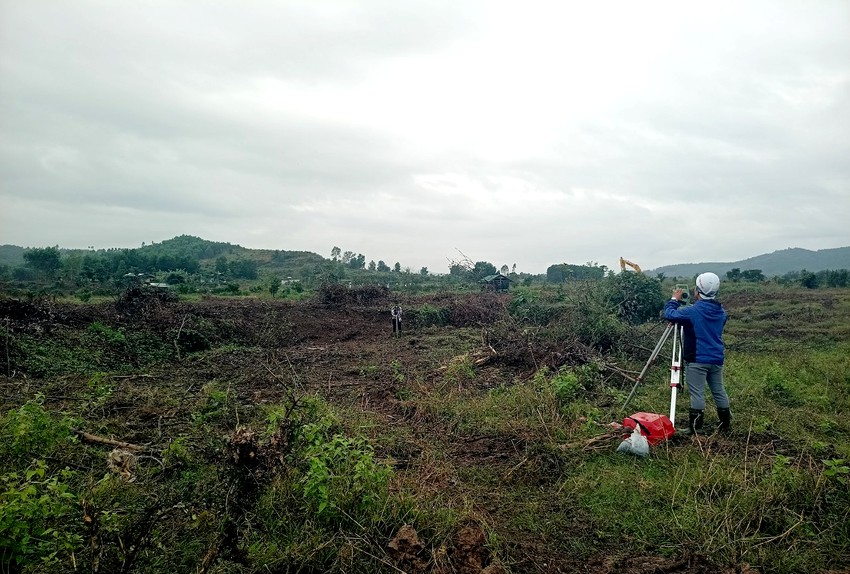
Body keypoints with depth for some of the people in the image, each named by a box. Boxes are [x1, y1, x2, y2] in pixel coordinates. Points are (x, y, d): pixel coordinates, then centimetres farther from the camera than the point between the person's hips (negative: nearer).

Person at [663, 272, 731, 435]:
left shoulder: (694, 311, -16)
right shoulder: (721, 312, 7)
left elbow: (669, 314, -17)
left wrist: (675, 300, 1)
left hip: (697, 360, -7)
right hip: (717, 359, 7)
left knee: (697, 393, -3)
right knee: (719, 390, 16)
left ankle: (695, 427, 0)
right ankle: (726, 424, 24)